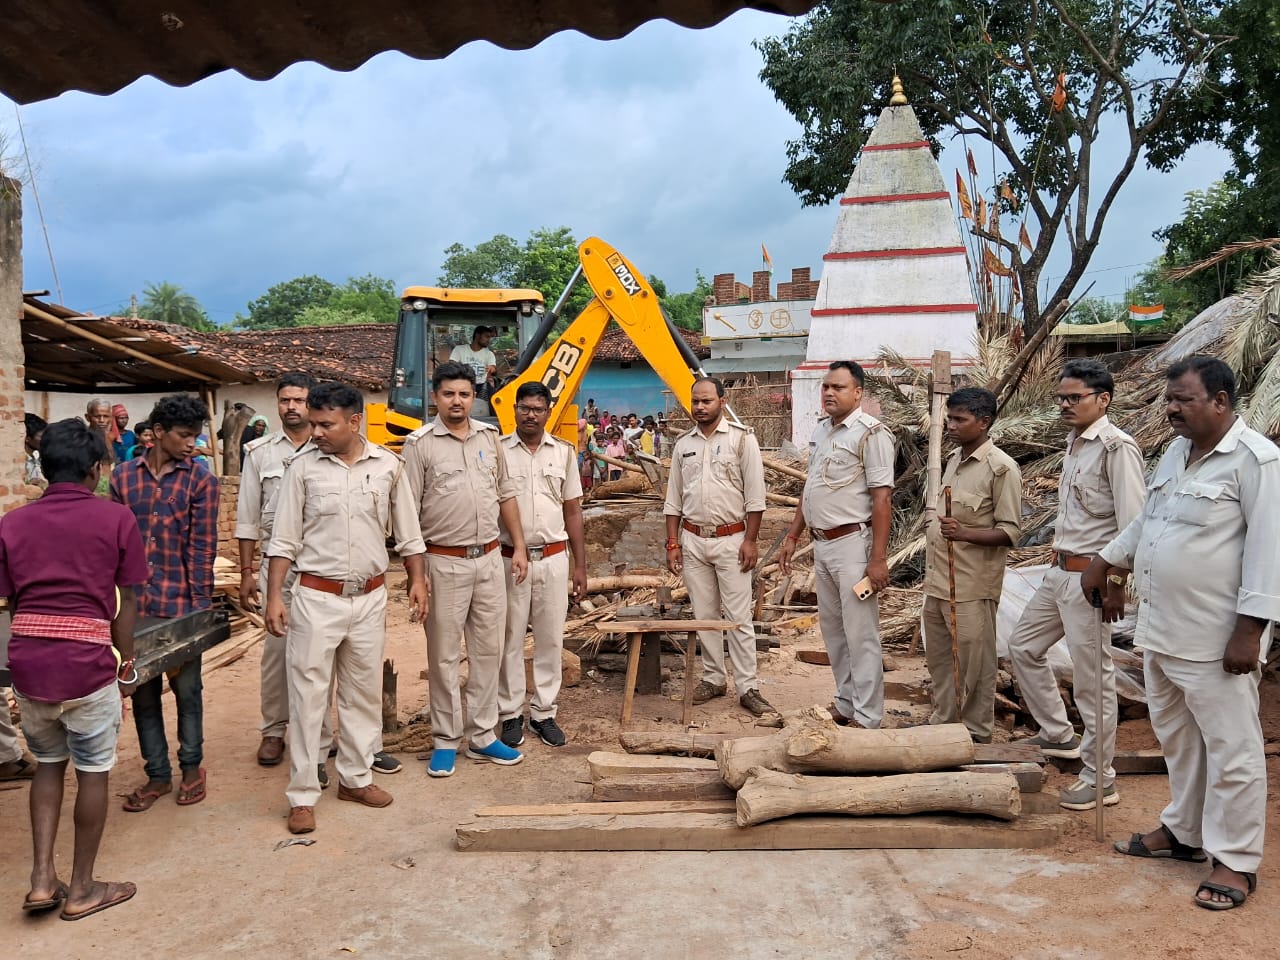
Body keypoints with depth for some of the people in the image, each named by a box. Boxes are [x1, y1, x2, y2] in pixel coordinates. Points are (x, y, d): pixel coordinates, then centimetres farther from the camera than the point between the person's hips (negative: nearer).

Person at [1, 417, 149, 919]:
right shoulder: (115, 518, -3)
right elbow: (126, 602, -1)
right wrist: (126, 665, 9)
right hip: (87, 660, -4)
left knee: (49, 762, 23)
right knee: (92, 771, 11)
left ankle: (42, 878, 20)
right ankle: (82, 888, 22)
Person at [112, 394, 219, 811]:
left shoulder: (201, 479, -4)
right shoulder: (123, 475, 4)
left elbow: (202, 547, -6)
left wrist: (200, 605, -9)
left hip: (181, 603, -3)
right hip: (135, 603, 3)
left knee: (186, 688, 10)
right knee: (142, 690, 11)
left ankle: (192, 766, 27)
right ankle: (158, 774, 24)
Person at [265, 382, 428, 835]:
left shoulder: (389, 465, -1)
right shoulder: (302, 467, -5)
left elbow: (407, 532, 8)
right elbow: (284, 539, -2)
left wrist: (417, 580, 3)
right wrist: (274, 597, -7)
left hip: (370, 597, 2)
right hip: (316, 597, -2)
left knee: (364, 692, 13)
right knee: (307, 695, 2)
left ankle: (356, 777, 29)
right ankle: (302, 796, 12)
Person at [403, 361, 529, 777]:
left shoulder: (489, 436, 8)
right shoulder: (419, 443, -5)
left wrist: (518, 547, 10)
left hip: (490, 559, 4)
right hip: (445, 562, -4)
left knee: (488, 650, 10)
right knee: (444, 655, 5)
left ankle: (482, 736, 23)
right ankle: (445, 740, 17)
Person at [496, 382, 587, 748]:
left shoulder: (564, 452, 6)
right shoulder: (498, 451, -2)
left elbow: (572, 511, 9)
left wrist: (580, 565, 6)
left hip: (554, 558, 2)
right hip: (509, 559, -2)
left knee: (550, 639, 8)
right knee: (510, 639, 6)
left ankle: (544, 712, 21)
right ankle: (511, 714, 18)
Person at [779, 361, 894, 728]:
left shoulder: (871, 433, -12)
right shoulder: (820, 431, 13)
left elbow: (882, 498, -17)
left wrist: (878, 558, -21)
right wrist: (792, 537, 19)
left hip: (853, 544, -9)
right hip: (822, 543, 9)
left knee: (860, 633, -2)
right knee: (832, 630, 16)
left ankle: (867, 718, 7)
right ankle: (846, 703, 29)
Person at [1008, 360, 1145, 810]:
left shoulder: (1116, 447, -16)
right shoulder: (1074, 443, 12)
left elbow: (1132, 524, -19)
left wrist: (1116, 582, -20)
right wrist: (1058, 556, 18)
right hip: (1060, 571, 10)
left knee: (1092, 678, -1)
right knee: (1023, 646, 18)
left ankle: (1099, 780, 12)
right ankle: (1059, 734, 34)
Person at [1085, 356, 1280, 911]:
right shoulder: (1176, 451, 11)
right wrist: (1105, 562, 25)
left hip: (1215, 639, -8)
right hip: (1160, 631, 8)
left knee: (1230, 747, 4)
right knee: (1177, 738, 19)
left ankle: (1235, 860, 16)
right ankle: (1183, 831, 34)